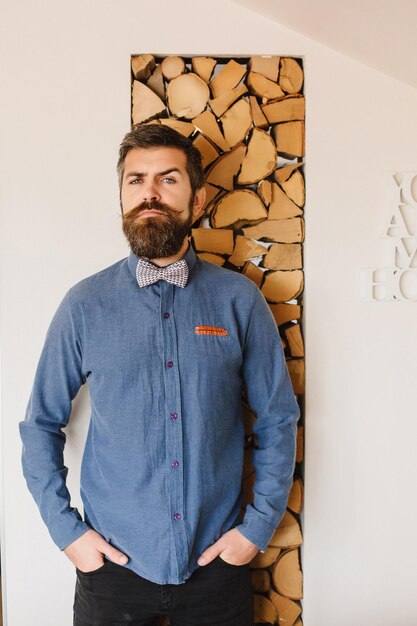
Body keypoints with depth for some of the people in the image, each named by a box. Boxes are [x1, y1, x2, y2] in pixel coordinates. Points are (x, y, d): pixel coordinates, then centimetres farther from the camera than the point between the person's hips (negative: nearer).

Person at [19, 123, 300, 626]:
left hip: (216, 560, 1)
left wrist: (259, 526, -3)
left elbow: (277, 419, -1)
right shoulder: (85, 304, -6)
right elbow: (41, 424, 1)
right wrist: (65, 528, -3)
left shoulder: (240, 300, -6)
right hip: (112, 562, 0)